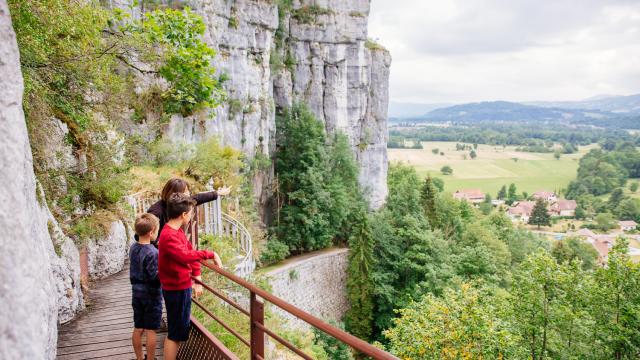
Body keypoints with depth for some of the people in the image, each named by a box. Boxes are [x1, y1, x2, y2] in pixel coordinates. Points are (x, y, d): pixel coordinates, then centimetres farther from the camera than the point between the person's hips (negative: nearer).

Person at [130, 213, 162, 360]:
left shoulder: (133, 248, 2)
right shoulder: (152, 252, -21)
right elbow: (156, 277, -19)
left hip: (137, 292, 7)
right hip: (151, 294, -7)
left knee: (138, 329, 15)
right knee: (150, 330, 4)